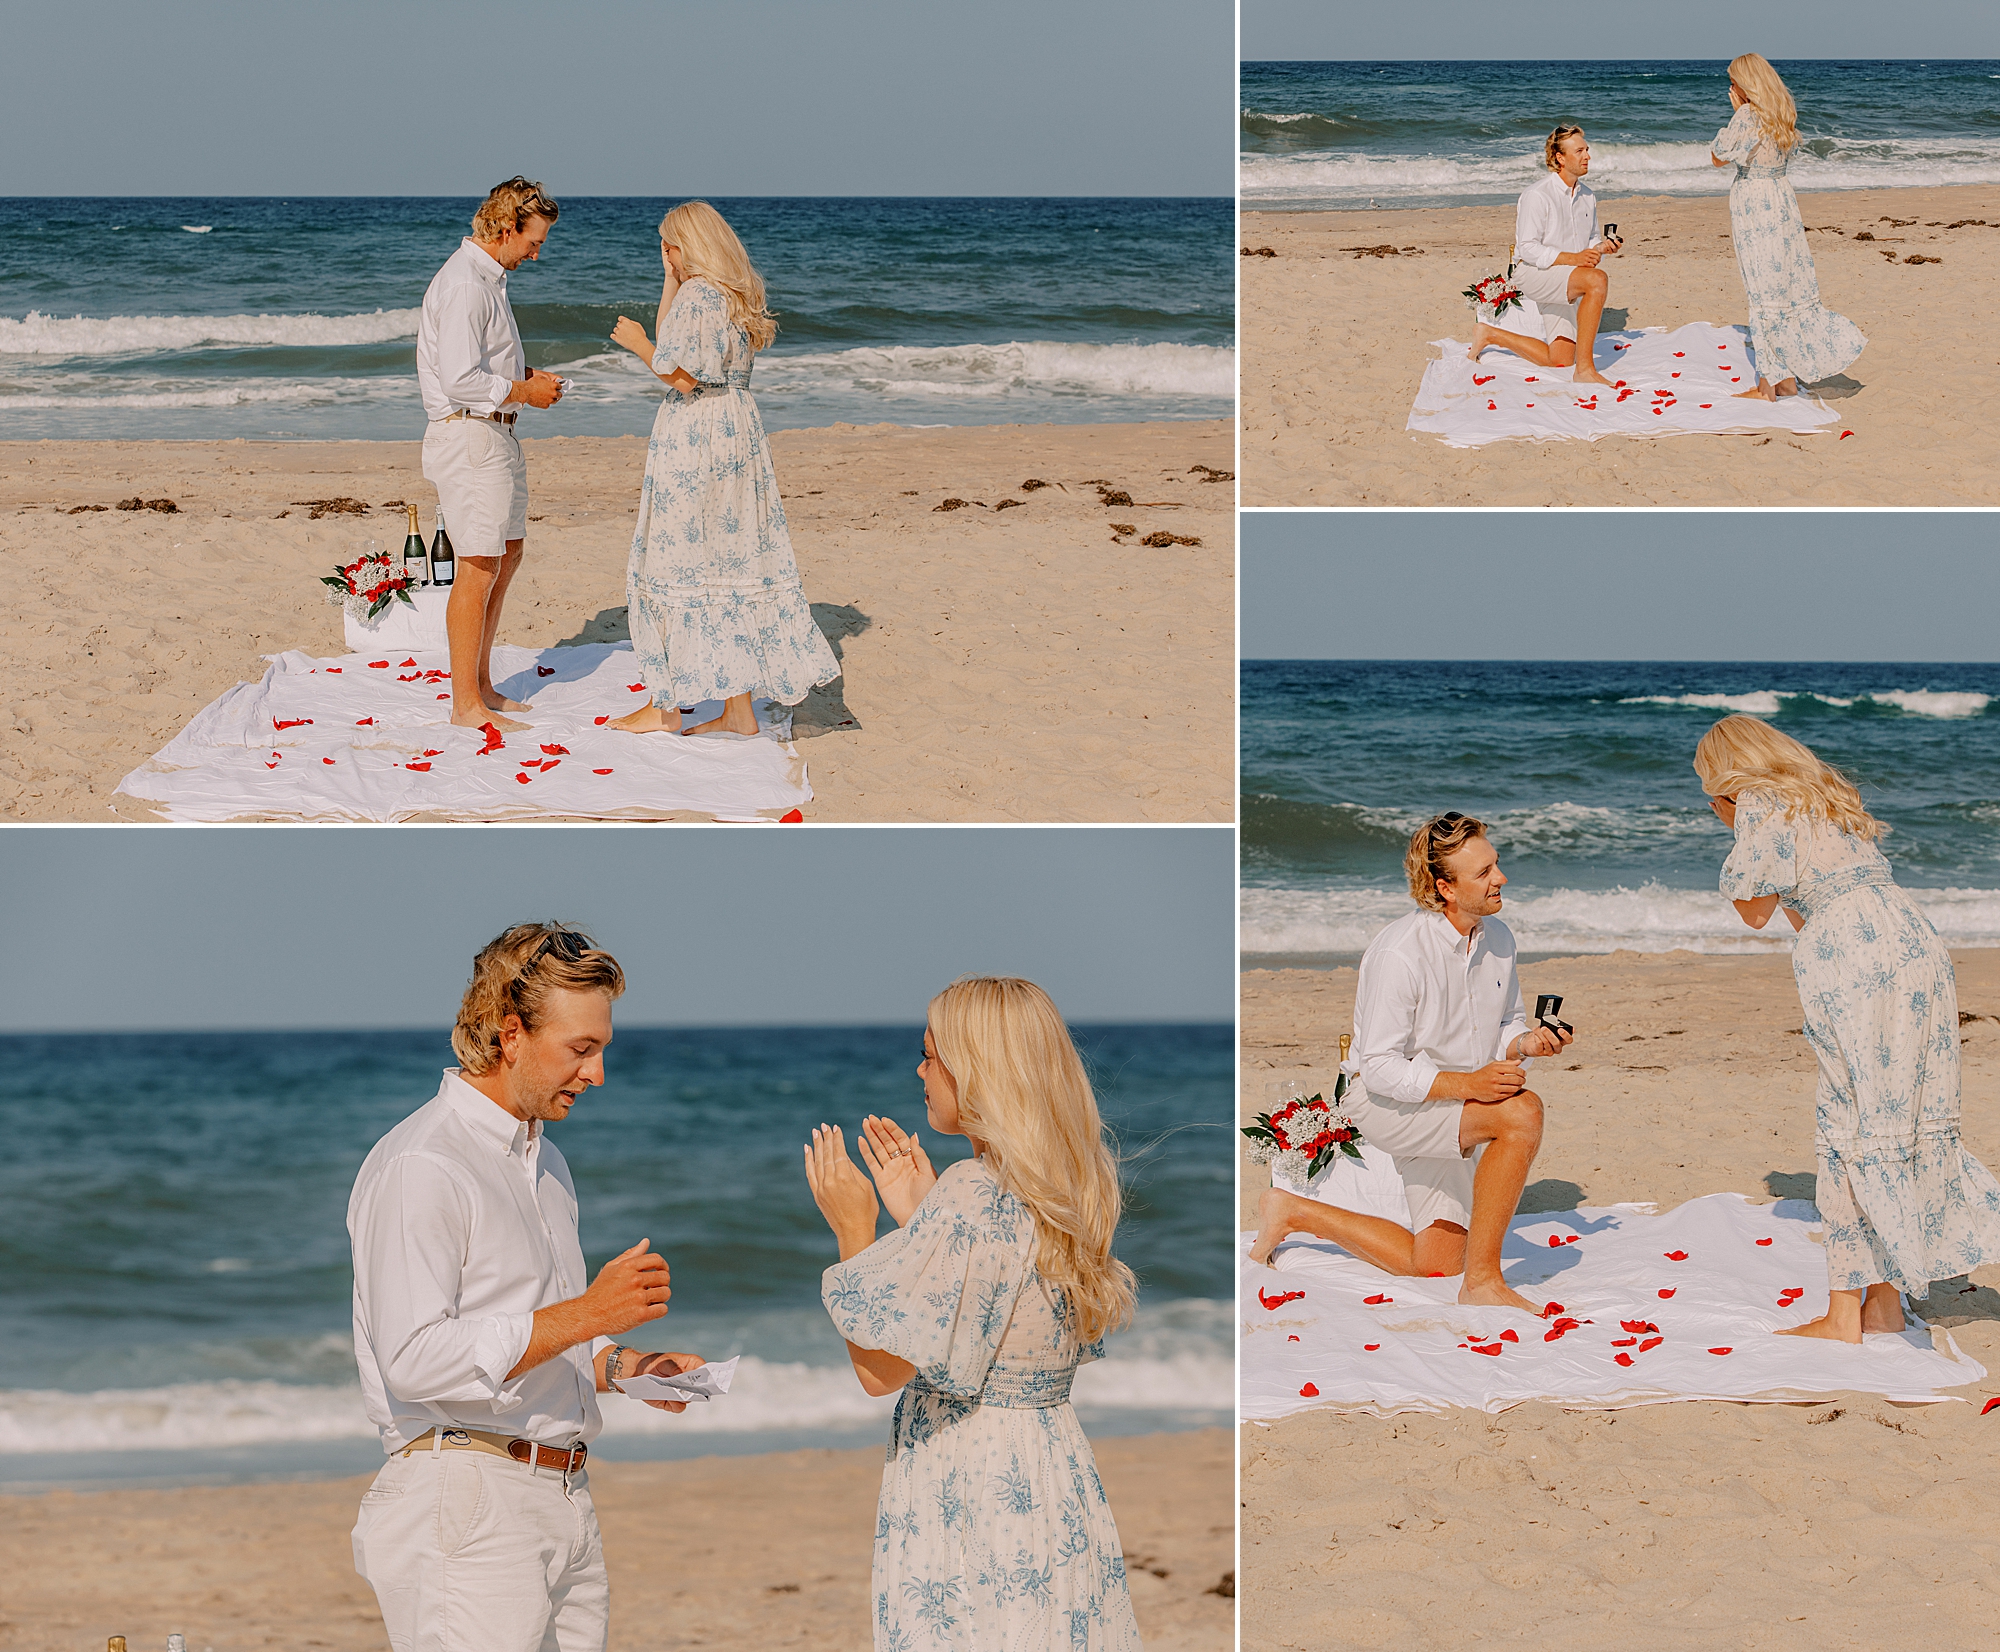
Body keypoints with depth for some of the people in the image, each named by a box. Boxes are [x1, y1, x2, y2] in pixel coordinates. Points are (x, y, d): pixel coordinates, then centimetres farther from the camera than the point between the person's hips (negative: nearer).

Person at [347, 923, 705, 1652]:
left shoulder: (546, 1165, 20)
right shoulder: (420, 1167, -10)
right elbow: (417, 1359, -20)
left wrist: (624, 1368, 9)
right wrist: (587, 1313, -18)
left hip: (564, 1508, 9)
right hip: (466, 1506, -9)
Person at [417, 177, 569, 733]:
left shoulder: (487, 278, 14)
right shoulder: (464, 285, -19)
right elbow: (461, 381, -25)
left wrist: (526, 376, 10)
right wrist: (525, 391, -14)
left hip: (494, 434, 11)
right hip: (468, 436, -11)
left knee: (507, 552, 16)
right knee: (479, 566, -8)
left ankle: (480, 685, 25)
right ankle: (466, 704, -3)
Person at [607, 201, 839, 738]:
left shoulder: (697, 295, -15)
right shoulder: (737, 292, 13)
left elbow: (680, 375, -18)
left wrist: (637, 343, -3)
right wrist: (671, 277, 15)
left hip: (694, 436, -9)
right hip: (738, 429, 9)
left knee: (672, 563, 1)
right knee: (734, 562, 9)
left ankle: (665, 704, 6)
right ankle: (739, 707, 10)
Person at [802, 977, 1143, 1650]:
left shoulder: (972, 1193, -19)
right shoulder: (1068, 1191, 7)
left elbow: (880, 1368, -17)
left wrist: (853, 1230, -6)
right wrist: (917, 1215, 16)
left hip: (970, 1489, -9)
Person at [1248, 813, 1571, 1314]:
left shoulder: (1498, 939, -1)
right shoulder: (1398, 953, -25)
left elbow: (1506, 1026, 13)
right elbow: (1380, 1068, -24)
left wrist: (1526, 1042, -12)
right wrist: (1466, 1084, -35)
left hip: (1449, 1109, 8)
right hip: (1385, 1102, -8)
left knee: (1434, 1266, 10)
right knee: (1522, 1110, -33)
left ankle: (1294, 1213, 28)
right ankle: (1483, 1279, -29)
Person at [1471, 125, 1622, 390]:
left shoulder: (1587, 196, 10)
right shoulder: (1537, 195, -14)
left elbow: (1590, 240, 19)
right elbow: (1528, 249, -18)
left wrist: (1602, 247, -6)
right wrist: (1572, 258, -30)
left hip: (1563, 283, 8)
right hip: (1533, 272, -8)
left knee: (1559, 360, 2)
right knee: (1597, 279, -35)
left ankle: (1491, 335, 24)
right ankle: (1585, 367, -36)